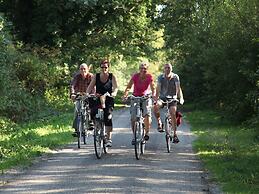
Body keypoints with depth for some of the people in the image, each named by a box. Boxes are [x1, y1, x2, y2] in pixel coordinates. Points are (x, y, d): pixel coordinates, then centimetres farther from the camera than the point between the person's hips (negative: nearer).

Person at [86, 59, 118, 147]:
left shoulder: (112, 76, 0)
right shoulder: (96, 76, 5)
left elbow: (115, 87, -11)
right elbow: (90, 86, -2)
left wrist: (113, 93, -33)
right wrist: (87, 94, -21)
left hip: (108, 100, -2)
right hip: (97, 99, 2)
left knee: (108, 117, -14)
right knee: (93, 113, -17)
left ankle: (109, 139, -11)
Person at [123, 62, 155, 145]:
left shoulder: (149, 77, -11)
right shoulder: (135, 76, -12)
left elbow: (152, 87, -15)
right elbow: (129, 86, -19)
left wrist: (153, 95, -35)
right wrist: (125, 95, -35)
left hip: (146, 97, -1)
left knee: (147, 114, -24)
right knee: (133, 118, -6)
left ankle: (147, 132, -7)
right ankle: (134, 136, 10)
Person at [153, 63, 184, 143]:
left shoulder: (175, 77, -7)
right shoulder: (160, 77, -5)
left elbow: (178, 88, -15)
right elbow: (158, 88, -13)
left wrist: (181, 98, -29)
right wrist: (156, 98, -29)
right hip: (162, 98, 1)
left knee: (173, 114, -16)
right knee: (156, 107, -30)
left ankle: (174, 134, -9)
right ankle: (159, 123, -7)